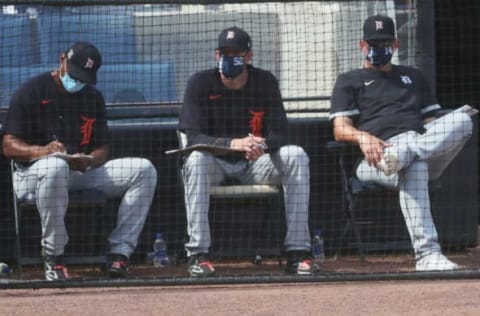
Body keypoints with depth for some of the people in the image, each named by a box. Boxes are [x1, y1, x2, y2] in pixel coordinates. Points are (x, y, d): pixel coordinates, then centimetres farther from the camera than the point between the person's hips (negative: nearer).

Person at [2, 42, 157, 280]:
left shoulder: (93, 97, 13)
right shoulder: (31, 92, -3)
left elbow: (102, 149, 11)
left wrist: (89, 160, -14)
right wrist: (42, 151, -29)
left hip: (84, 172, 5)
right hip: (31, 174, -5)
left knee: (144, 170, -11)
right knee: (55, 166, -43)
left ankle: (119, 252, -19)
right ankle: (53, 257, -30)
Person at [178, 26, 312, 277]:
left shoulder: (265, 82, -3)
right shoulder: (201, 83, -9)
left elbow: (279, 136, -8)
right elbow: (194, 137, -20)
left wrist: (262, 144, -34)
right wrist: (232, 143, -38)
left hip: (255, 163, 2)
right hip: (216, 164, -2)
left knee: (296, 156, -24)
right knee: (196, 159, -35)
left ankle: (298, 251, -26)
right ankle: (197, 254, -36)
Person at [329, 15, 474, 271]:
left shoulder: (413, 76, 36)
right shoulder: (349, 82, 22)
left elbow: (431, 120, 28)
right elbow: (340, 130, 7)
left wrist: (451, 128, 2)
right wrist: (362, 136, -17)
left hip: (427, 144, 4)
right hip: (378, 155, -4)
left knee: (462, 119, -28)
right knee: (414, 167, -42)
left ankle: (402, 157, -47)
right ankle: (427, 255, -53)